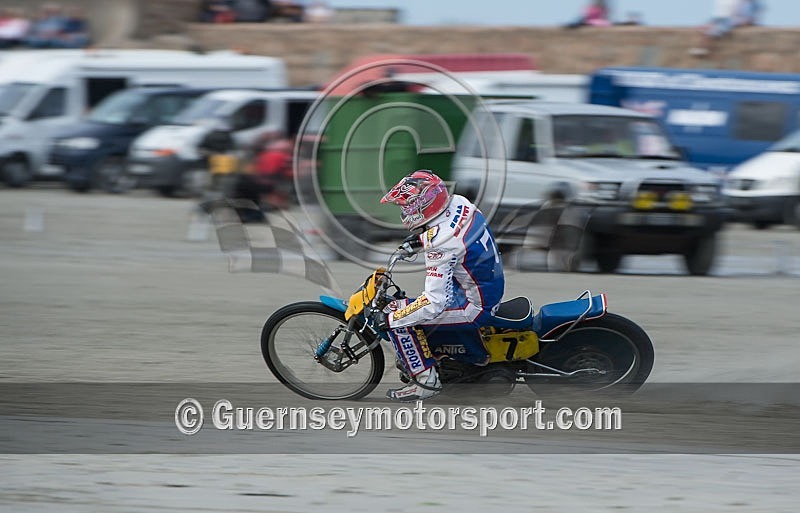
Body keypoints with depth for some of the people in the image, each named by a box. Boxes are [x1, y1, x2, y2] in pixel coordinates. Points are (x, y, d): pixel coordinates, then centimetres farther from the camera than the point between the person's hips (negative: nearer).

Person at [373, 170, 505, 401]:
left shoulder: (441, 245, -32)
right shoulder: (459, 202, -7)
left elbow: (434, 303, -33)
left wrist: (390, 318, -24)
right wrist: (419, 237, 29)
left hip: (475, 308, -9)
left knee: (395, 316, -13)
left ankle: (426, 380, -3)